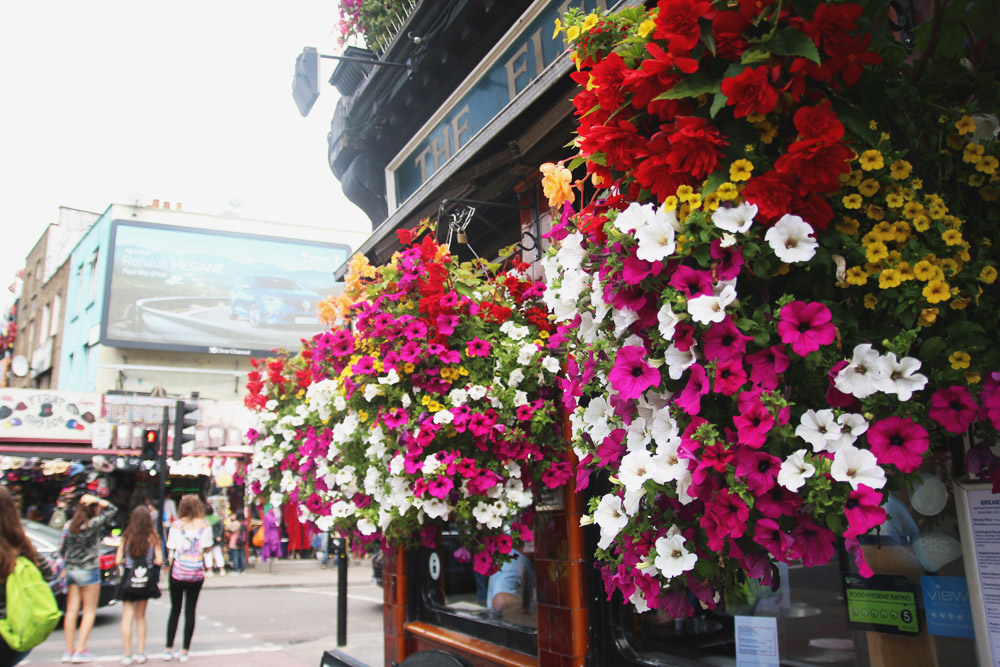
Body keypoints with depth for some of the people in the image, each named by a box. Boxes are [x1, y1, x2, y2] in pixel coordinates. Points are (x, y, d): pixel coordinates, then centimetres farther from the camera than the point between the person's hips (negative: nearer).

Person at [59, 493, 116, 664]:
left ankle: (69, 650, 14)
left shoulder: (69, 525, 3)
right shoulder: (92, 524, -14)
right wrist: (96, 500, -10)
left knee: (71, 611, 10)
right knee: (89, 611, 4)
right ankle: (80, 650, 0)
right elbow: (112, 509, -9)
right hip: (88, 571, -6)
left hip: (70, 570, 6)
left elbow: (62, 549, 9)